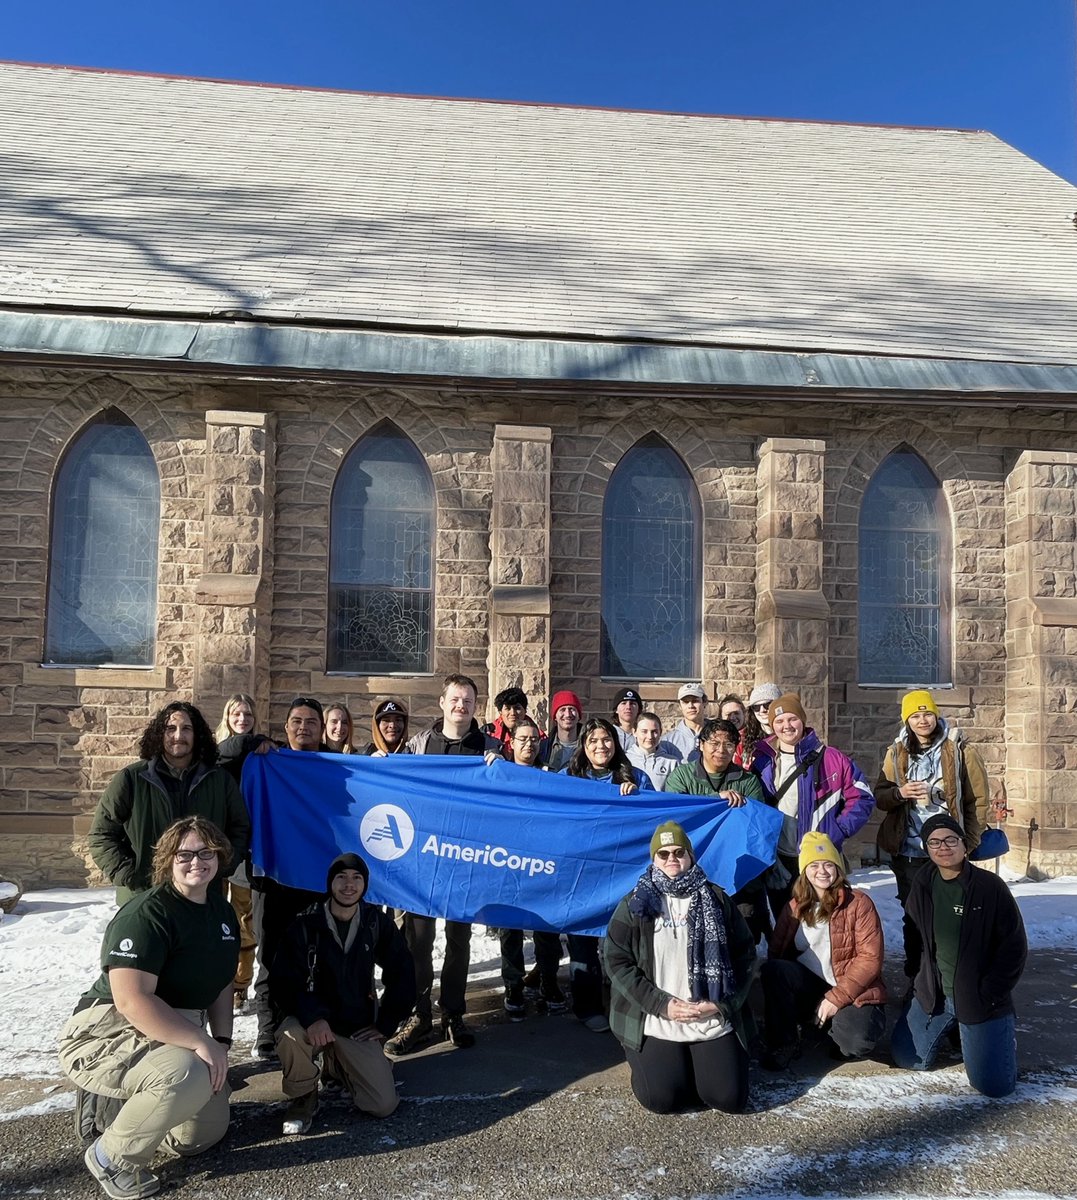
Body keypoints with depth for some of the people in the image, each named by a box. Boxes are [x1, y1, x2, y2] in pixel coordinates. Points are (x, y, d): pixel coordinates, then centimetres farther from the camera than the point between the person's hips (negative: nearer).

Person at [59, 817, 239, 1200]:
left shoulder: (223, 913, 4)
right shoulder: (145, 915, -23)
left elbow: (221, 985, 13)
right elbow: (132, 1000, -32)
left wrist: (221, 1042, 0)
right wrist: (201, 1042, -32)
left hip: (175, 1035, 9)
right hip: (108, 1032, -9)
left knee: (206, 1133, 11)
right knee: (188, 1074, -36)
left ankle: (128, 1106, 32)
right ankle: (111, 1157, -9)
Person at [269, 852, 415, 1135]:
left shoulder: (378, 923, -2)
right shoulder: (306, 925, -9)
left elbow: (402, 976, 7)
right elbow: (283, 981, -15)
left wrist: (385, 1024, 3)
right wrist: (312, 1017, -31)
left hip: (358, 1027, 2)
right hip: (311, 1020, -2)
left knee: (384, 1105, -9)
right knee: (290, 1036, -37)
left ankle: (334, 1066, 21)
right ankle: (303, 1096, -4)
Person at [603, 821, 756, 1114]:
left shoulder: (715, 899, 6)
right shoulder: (635, 904, 0)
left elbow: (744, 954, 6)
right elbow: (616, 960, -5)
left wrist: (723, 1003, -8)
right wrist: (661, 1004, -12)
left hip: (715, 1020, 2)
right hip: (656, 1020, -1)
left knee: (730, 1098, -9)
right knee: (663, 1098, -16)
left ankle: (698, 1063, 22)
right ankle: (645, 1058, 17)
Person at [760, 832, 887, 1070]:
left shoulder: (858, 903, -6)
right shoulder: (794, 907, 6)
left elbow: (870, 958, -12)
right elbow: (776, 954, 4)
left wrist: (837, 997, -18)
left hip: (852, 992, -3)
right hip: (809, 989, 3)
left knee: (857, 1042, -33)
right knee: (772, 970, -26)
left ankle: (838, 1024, 4)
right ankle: (783, 1042, -10)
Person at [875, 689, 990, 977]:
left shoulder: (960, 750, -2)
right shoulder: (896, 753, 6)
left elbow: (979, 799, 0)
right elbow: (880, 797, 7)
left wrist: (970, 841, -5)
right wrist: (899, 793, -14)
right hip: (908, 852, 2)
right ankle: (914, 978, 22)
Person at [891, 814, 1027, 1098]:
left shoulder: (990, 887, -14)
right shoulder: (923, 885, -1)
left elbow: (1014, 947, -10)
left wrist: (988, 996, -12)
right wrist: (920, 982, 5)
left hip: (980, 999, -4)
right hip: (933, 994, 4)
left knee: (994, 1084, -8)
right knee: (907, 1059, 3)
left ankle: (1002, 1028, 22)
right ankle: (953, 1028, 30)